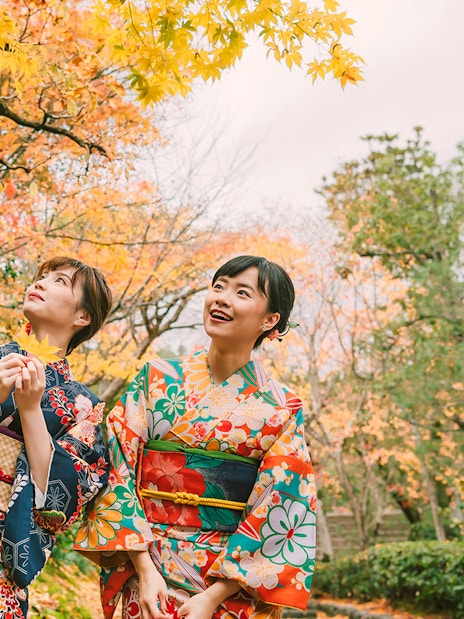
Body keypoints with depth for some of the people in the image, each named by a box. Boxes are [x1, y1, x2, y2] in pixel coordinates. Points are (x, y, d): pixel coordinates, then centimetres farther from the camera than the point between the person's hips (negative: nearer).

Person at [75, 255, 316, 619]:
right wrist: (144, 569, -13)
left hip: (235, 586, 0)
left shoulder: (282, 410, -4)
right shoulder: (158, 379, -1)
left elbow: (278, 519, -7)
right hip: (147, 573, 1)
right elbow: (119, 471, -5)